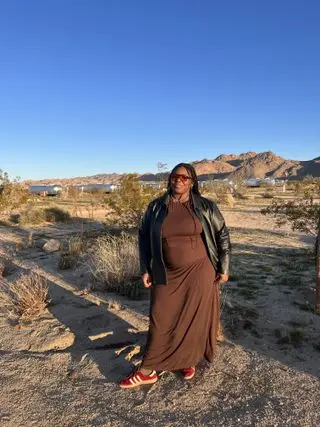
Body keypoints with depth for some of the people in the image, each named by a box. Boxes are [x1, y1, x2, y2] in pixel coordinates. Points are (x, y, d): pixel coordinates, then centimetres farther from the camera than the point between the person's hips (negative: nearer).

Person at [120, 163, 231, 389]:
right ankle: (148, 371, 21)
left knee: (195, 317, 11)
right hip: (166, 275, 1)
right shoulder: (156, 207, -1)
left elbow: (222, 235, 2)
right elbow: (144, 237, 6)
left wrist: (224, 268, -1)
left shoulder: (206, 207, -5)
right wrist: (145, 269, 3)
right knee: (161, 320, 7)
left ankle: (189, 361, 35)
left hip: (198, 272, -1)